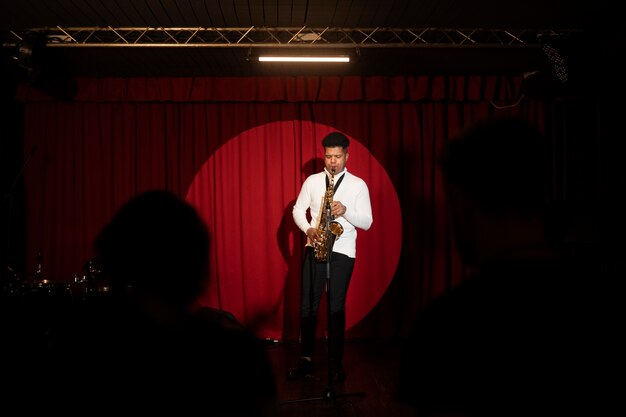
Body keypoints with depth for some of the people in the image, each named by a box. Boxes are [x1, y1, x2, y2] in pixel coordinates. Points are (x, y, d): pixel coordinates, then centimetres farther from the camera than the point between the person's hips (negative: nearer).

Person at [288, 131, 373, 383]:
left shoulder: (358, 185, 0)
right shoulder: (312, 181, 7)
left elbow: (367, 222, -2)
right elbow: (298, 209, 8)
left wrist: (345, 211, -19)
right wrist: (308, 229, -10)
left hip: (342, 252, -2)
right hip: (314, 248, 2)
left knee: (336, 308, 1)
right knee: (307, 306, 2)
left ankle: (335, 362, 11)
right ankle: (306, 359, 11)